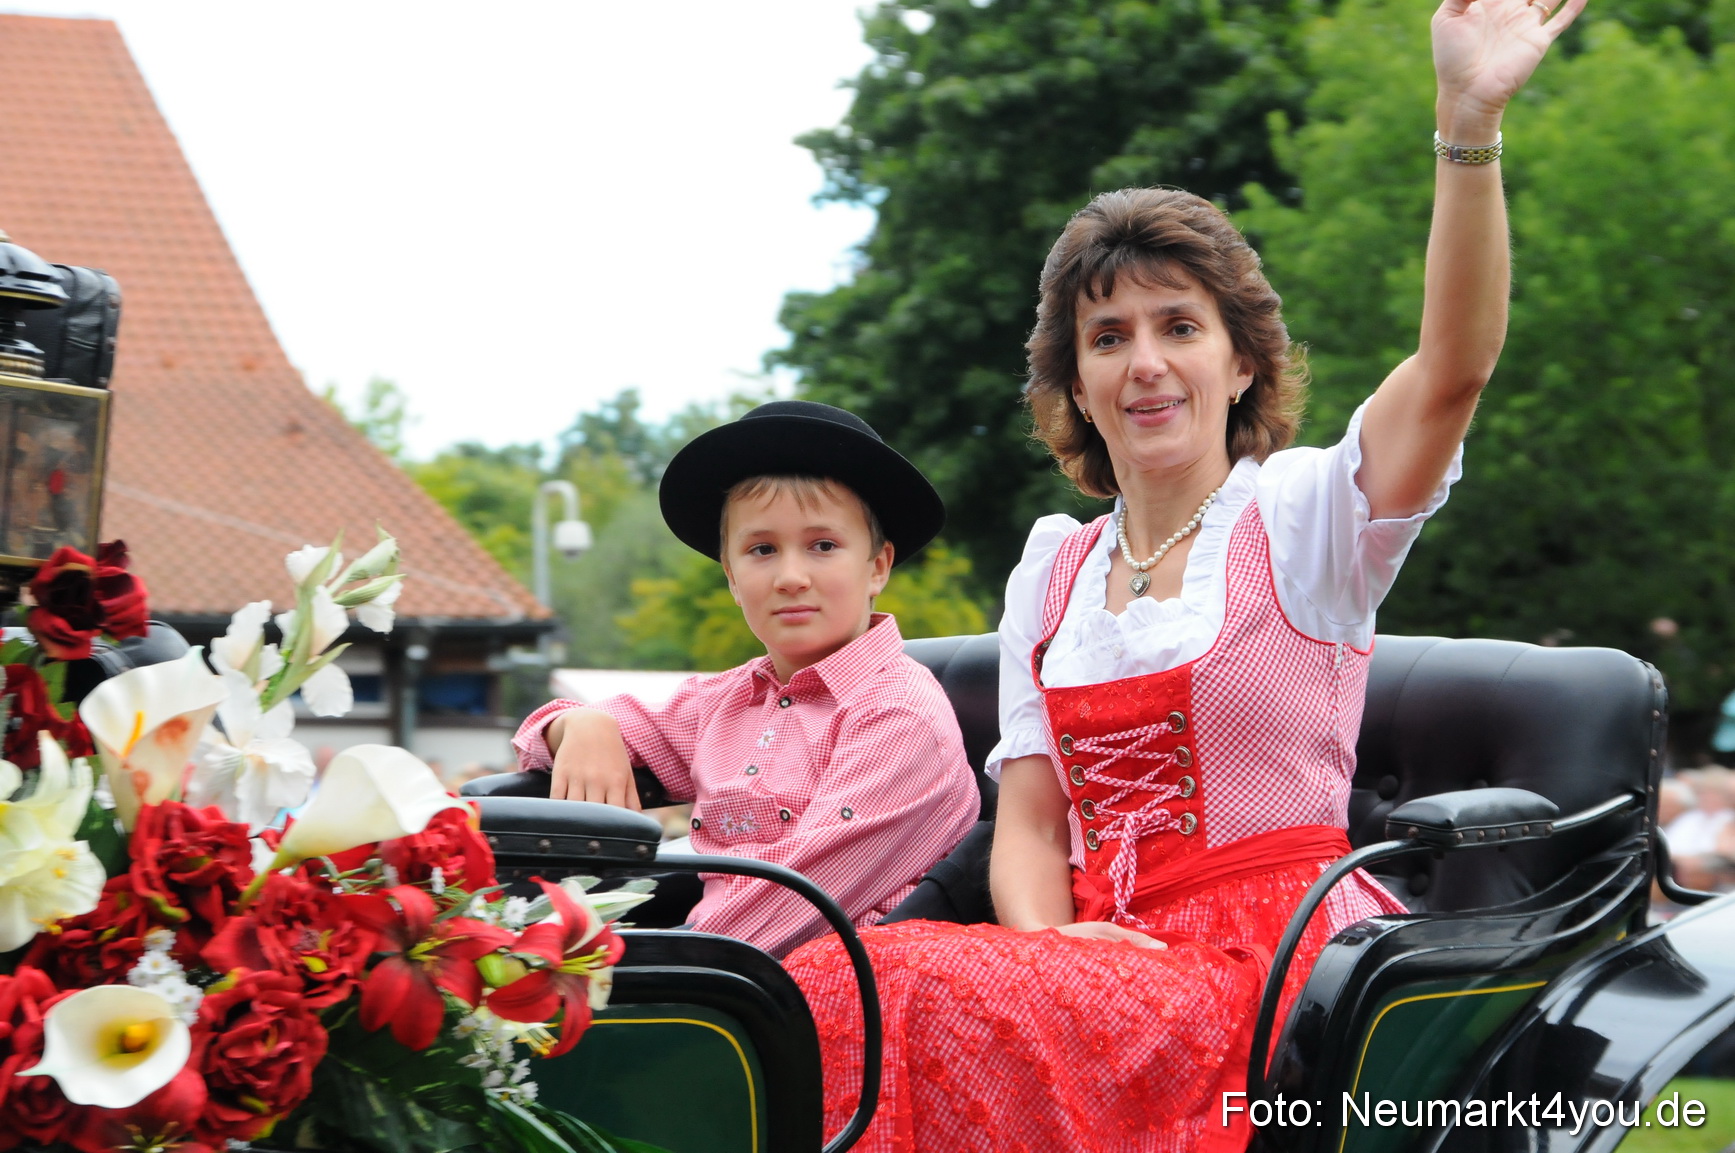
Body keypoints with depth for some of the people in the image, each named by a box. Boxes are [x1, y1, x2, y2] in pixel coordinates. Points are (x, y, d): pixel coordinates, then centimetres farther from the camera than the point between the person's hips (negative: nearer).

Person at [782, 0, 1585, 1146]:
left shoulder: (1302, 512, 3)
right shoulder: (1051, 566, 18)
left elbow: (1453, 366, -17)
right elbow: (1029, 819, 14)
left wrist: (1469, 124, -30)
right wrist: (1046, 935, -9)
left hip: (1276, 955, -4)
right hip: (1105, 948, 5)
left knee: (946, 1000, -31)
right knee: (836, 985, -25)